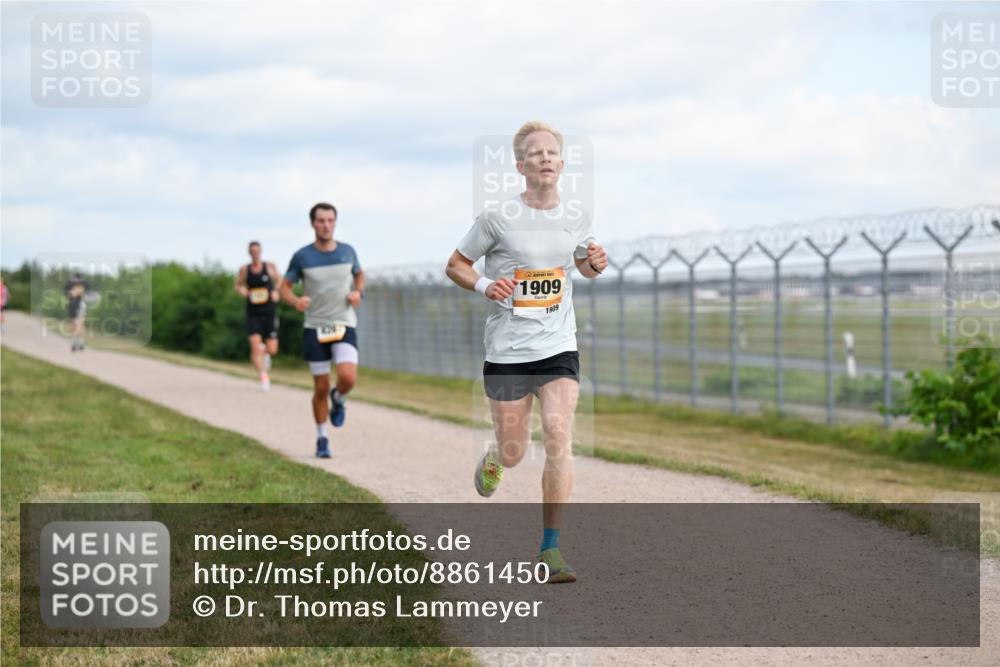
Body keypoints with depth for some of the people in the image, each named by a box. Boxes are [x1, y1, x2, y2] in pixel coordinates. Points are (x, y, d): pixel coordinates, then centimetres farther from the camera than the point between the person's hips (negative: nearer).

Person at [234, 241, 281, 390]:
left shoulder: (269, 266, 0)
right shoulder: (244, 269, 2)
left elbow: (279, 280, 15)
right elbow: (237, 285, 15)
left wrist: (276, 292, -4)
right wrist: (241, 290, -7)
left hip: (269, 312, 0)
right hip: (253, 313, 0)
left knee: (272, 350, 0)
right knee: (255, 347, -16)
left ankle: (265, 351, 37)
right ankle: (263, 376, -8)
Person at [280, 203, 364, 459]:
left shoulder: (347, 251, 2)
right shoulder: (302, 256, -3)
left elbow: (359, 275, 21)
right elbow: (284, 287, 4)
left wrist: (358, 292, -1)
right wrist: (295, 301, -18)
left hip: (344, 325, 1)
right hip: (314, 328, -1)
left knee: (348, 377, -22)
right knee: (321, 388, 1)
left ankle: (338, 399, 15)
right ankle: (322, 439, 20)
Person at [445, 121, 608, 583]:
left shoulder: (577, 219, 4)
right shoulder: (498, 218, -7)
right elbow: (455, 265, 3)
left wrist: (595, 264, 0)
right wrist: (484, 285, -16)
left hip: (559, 349, 2)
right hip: (507, 350, -2)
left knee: (559, 440, -14)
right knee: (513, 451, 5)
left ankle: (550, 549, -6)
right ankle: (492, 459, 46)